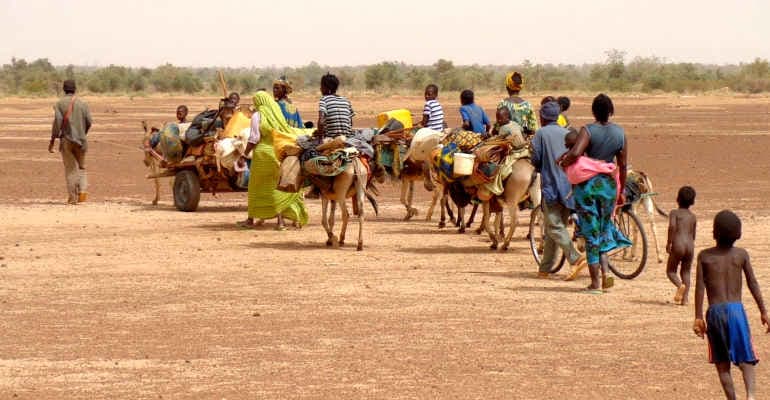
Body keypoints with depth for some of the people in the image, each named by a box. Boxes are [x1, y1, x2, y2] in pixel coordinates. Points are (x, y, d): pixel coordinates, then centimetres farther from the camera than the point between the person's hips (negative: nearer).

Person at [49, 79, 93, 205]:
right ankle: (83, 190, -6)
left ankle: (72, 197, 1)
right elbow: (89, 122, 2)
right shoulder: (82, 104, 3)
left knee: (70, 169, 4)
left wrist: (52, 140, -8)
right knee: (81, 167, 15)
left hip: (66, 139, -2)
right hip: (81, 140, 2)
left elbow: (57, 122, -11)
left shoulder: (60, 104, -4)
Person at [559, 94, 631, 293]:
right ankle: (605, 272, 6)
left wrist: (563, 161, -8)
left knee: (591, 234, 3)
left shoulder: (588, 131, -12)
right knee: (604, 230, 21)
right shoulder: (619, 133, 1)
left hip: (587, 184, -3)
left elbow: (575, 153, -29)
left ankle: (595, 282, 6)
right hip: (609, 184, 3)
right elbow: (623, 165, 7)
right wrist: (621, 192, 18)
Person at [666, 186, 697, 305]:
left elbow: (672, 226, -18)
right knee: (686, 272, 16)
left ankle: (680, 285, -21)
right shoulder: (693, 216, 15)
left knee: (670, 271, 9)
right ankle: (684, 298, 4)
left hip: (678, 246, -4)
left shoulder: (674, 213, 1)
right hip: (690, 246, 4)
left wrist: (669, 243, -14)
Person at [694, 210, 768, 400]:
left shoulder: (704, 256, 1)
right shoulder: (741, 254, 2)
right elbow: (753, 284, 4)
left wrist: (698, 317, 2)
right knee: (745, 359, 1)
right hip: (736, 308, 0)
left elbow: (700, 288, -1)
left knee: (722, 363, 9)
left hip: (714, 311, 0)